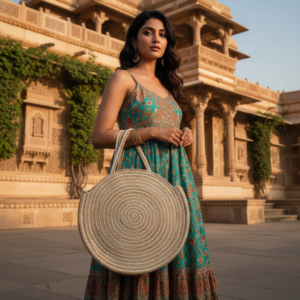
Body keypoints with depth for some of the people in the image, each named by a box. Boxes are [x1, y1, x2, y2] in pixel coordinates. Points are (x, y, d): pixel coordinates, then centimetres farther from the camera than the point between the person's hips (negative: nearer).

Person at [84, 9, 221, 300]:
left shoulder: (166, 84, 20)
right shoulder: (122, 78, 1)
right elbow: (99, 137, -7)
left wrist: (184, 135, 4)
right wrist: (151, 132, -15)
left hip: (174, 175, 6)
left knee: (175, 252, 4)